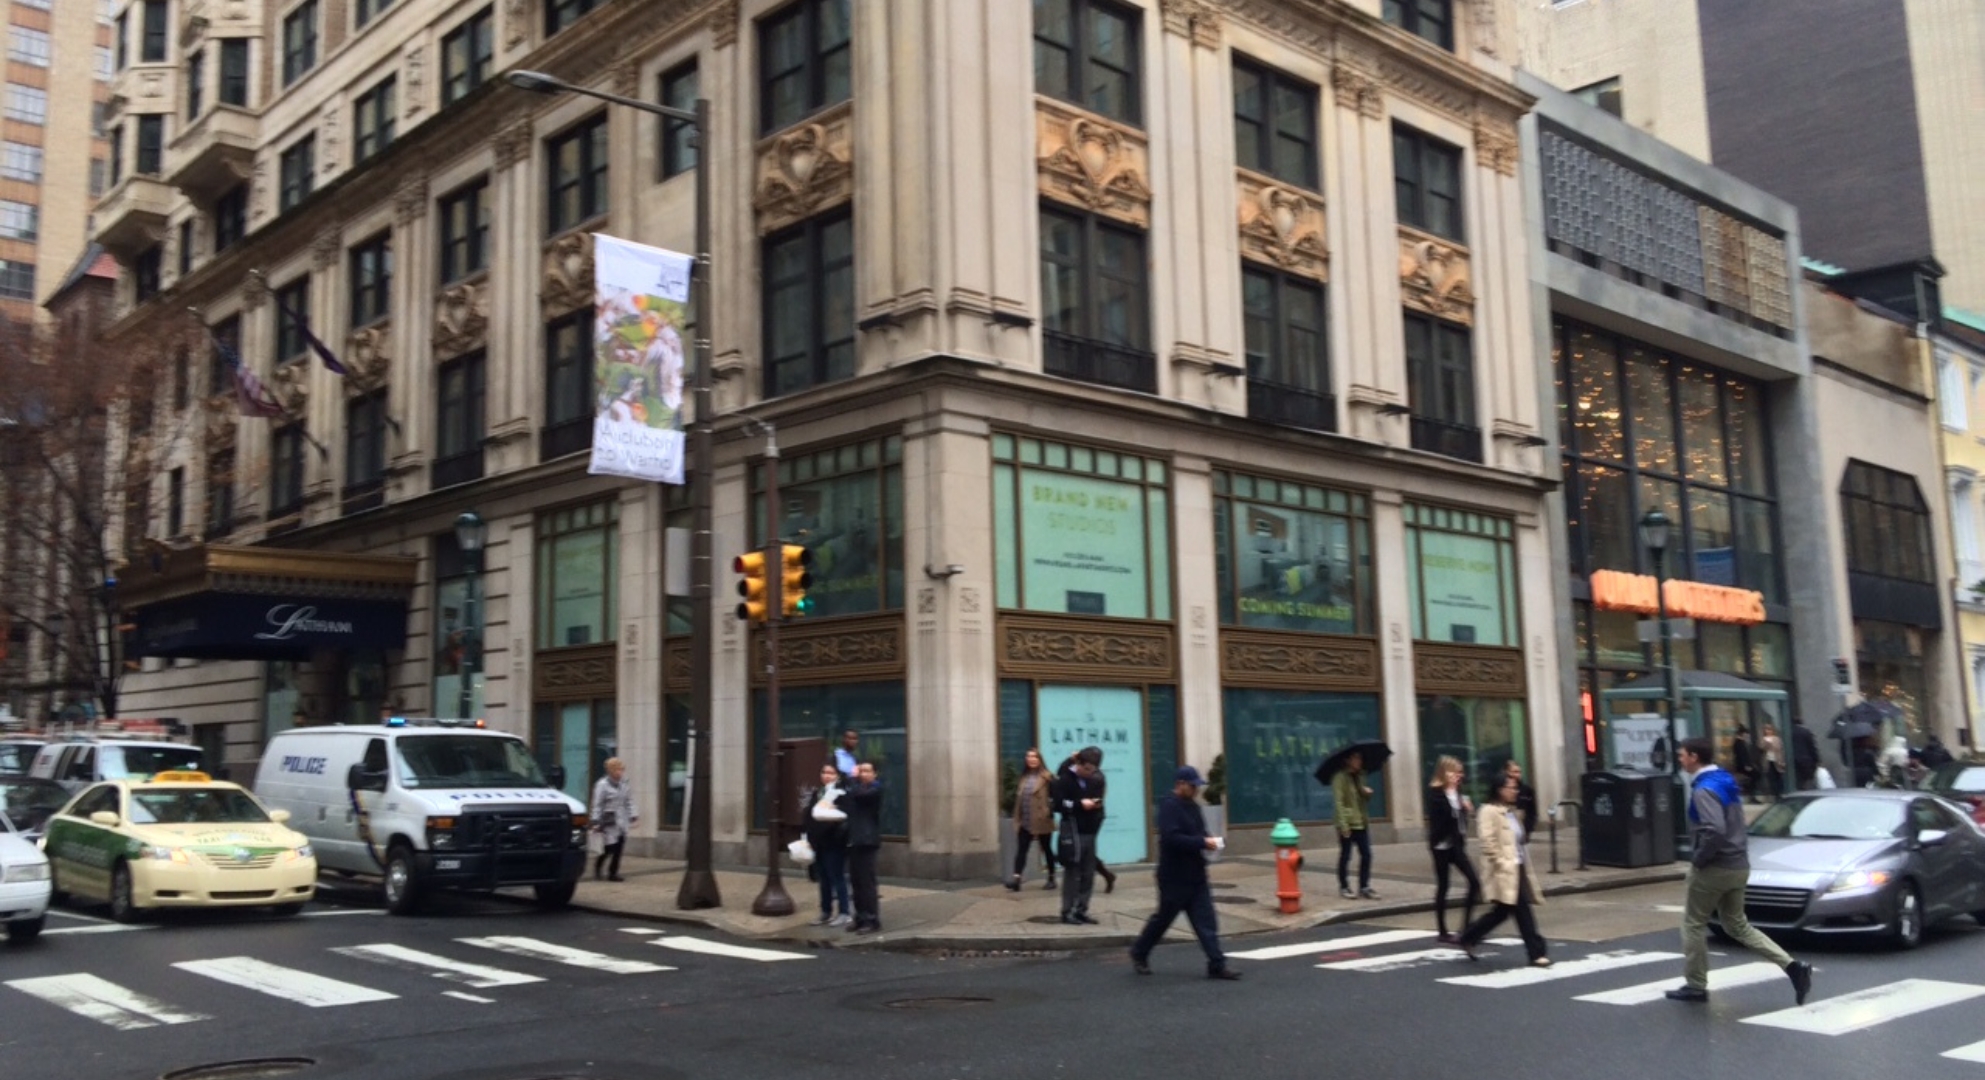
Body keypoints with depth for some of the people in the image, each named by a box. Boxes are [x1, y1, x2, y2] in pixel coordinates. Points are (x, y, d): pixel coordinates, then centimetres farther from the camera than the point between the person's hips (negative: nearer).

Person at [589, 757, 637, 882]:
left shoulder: (625, 785, 8)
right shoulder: (602, 785, -8)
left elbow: (629, 803, 15)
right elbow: (597, 805, -7)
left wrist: (633, 817, 8)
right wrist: (596, 821, -9)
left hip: (622, 821, 5)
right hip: (609, 821, -5)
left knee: (619, 848, 1)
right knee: (609, 848, -6)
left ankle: (613, 872, 11)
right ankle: (598, 867, 21)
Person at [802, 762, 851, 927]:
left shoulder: (841, 794, -11)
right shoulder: (816, 793, 13)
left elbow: (845, 817, -18)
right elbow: (809, 815, 14)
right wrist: (811, 838, 10)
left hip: (834, 843, -7)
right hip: (819, 842, 7)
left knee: (837, 877, -1)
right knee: (823, 878, 14)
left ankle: (844, 913, 6)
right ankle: (826, 912, 23)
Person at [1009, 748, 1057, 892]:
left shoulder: (1046, 777, -9)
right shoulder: (1024, 777, 9)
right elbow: (1018, 797, 13)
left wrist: (1050, 809, -16)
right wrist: (1017, 818, 10)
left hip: (1042, 821, -5)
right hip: (1025, 822, 5)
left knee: (1047, 849, 9)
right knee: (1022, 849, -5)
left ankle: (1051, 878, 20)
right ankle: (1016, 878, -14)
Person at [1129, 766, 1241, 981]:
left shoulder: (1192, 806, 12)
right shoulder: (1169, 807, -16)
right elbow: (1171, 838, -28)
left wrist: (1209, 841, -1)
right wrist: (1203, 843, -25)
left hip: (1196, 875, 8)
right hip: (1175, 877, -8)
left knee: (1206, 921, 2)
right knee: (1163, 918, 7)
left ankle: (1217, 965, 2)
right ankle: (1139, 953, 26)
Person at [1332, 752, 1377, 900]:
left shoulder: (1359, 776, 14)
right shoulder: (1340, 777, -11)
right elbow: (1339, 802, -16)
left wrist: (1367, 792, -1)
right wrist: (1343, 824, -22)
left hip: (1361, 822, 7)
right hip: (1347, 823, -7)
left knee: (1366, 854, 4)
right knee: (1345, 856, 3)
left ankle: (1364, 887, 12)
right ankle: (1344, 887, 13)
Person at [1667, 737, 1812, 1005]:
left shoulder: (1704, 789, -20)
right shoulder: (1725, 782, 11)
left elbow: (1715, 831, -31)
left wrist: (1698, 859, -18)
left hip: (1715, 867, -9)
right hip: (1737, 865, 9)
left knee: (1693, 924, 6)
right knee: (1737, 925, 16)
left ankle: (1695, 986, 13)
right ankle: (1792, 966, 5)